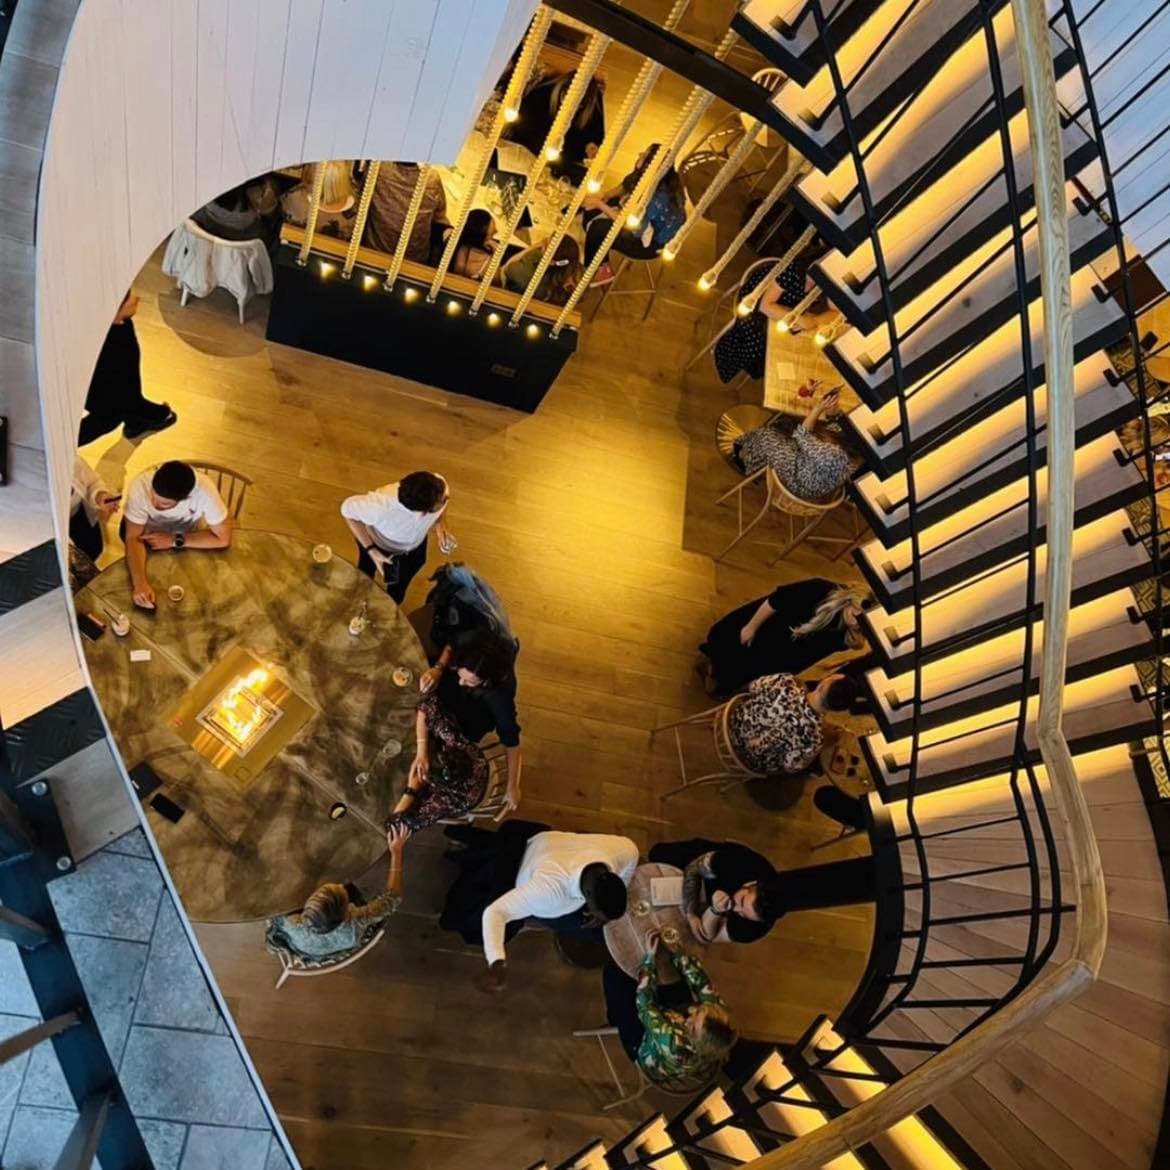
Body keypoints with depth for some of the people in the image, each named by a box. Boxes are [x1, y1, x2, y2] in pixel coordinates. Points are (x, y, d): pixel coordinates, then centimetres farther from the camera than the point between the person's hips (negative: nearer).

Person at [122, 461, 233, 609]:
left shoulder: (204, 491, -37)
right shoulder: (140, 486, -35)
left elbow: (223, 538, -27)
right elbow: (133, 538, -31)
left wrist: (174, 540, -29)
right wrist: (140, 583, -46)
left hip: (191, 537, -1)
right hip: (151, 536, 1)